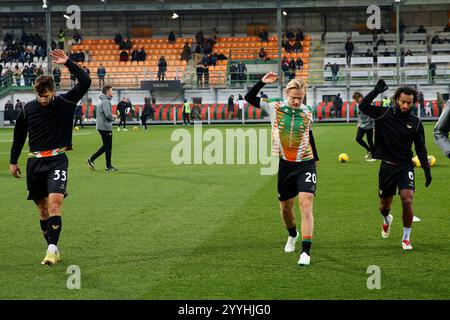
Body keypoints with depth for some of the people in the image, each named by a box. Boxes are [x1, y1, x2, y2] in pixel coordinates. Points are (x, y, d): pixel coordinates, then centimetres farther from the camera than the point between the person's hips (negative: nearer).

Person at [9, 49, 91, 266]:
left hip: (57, 160, -3)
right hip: (35, 161, 3)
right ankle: (53, 249, 17)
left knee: (55, 203, -19)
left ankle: (52, 249, -22)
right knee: (42, 209, 7)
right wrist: (13, 161, 20)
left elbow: (85, 82, -11)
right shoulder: (27, 109, 4)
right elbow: (19, 135, 16)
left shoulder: (65, 102, -2)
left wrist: (68, 63, -16)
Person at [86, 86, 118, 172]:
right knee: (108, 146, 0)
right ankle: (108, 166, 7)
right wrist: (113, 117, -4)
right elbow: (108, 115, -25)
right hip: (106, 127, -10)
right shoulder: (106, 102, -16)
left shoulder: (103, 101, 15)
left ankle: (91, 159, 12)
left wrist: (111, 116, 9)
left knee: (106, 146, 15)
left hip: (101, 126, 10)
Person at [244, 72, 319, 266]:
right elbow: (249, 98, -2)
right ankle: (292, 235, 47)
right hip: (284, 164, 1)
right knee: (286, 206, 15)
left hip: (305, 164, -1)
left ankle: (306, 251, -18)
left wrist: (315, 158, 22)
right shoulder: (275, 107, -5)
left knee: (306, 205, -15)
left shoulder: (307, 112, -1)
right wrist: (262, 83, -15)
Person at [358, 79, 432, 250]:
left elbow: (420, 148, 5)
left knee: (407, 199, -20)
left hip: (405, 166, 0)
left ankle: (406, 238, -4)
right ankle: (386, 220, 49)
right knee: (384, 205, 11)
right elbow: (362, 106, -13)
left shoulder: (415, 123, -1)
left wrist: (427, 170, -1)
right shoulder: (384, 114, -4)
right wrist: (377, 90, -20)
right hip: (387, 166, 0)